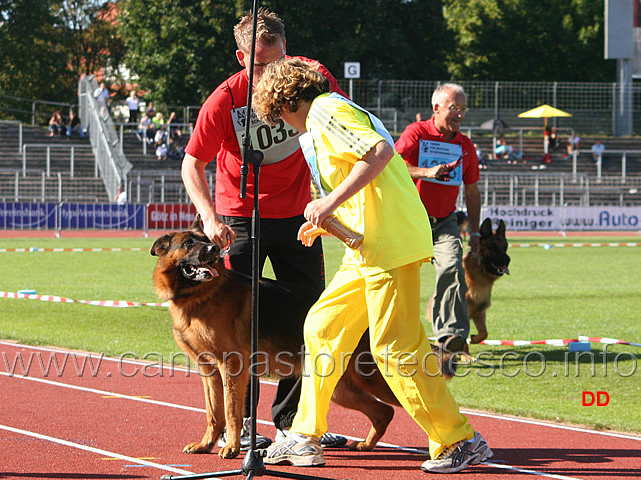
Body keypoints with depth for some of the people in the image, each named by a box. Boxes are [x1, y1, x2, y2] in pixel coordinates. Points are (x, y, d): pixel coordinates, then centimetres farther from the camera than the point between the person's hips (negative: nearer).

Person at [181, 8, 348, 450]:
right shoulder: (225, 99, -19)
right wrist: (210, 217, -27)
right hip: (241, 218, -4)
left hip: (296, 213, 4)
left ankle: (293, 420, 15)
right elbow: (192, 164, -11)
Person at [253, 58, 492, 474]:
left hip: (391, 241, -11)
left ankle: (460, 442, -4)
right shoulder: (325, 118, 24)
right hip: (369, 246, 11)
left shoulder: (325, 112, -6)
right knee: (322, 327, 13)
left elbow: (381, 151, -22)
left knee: (395, 347, -9)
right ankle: (306, 437, 18)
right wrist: (325, 222, 28)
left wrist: (332, 201, -21)